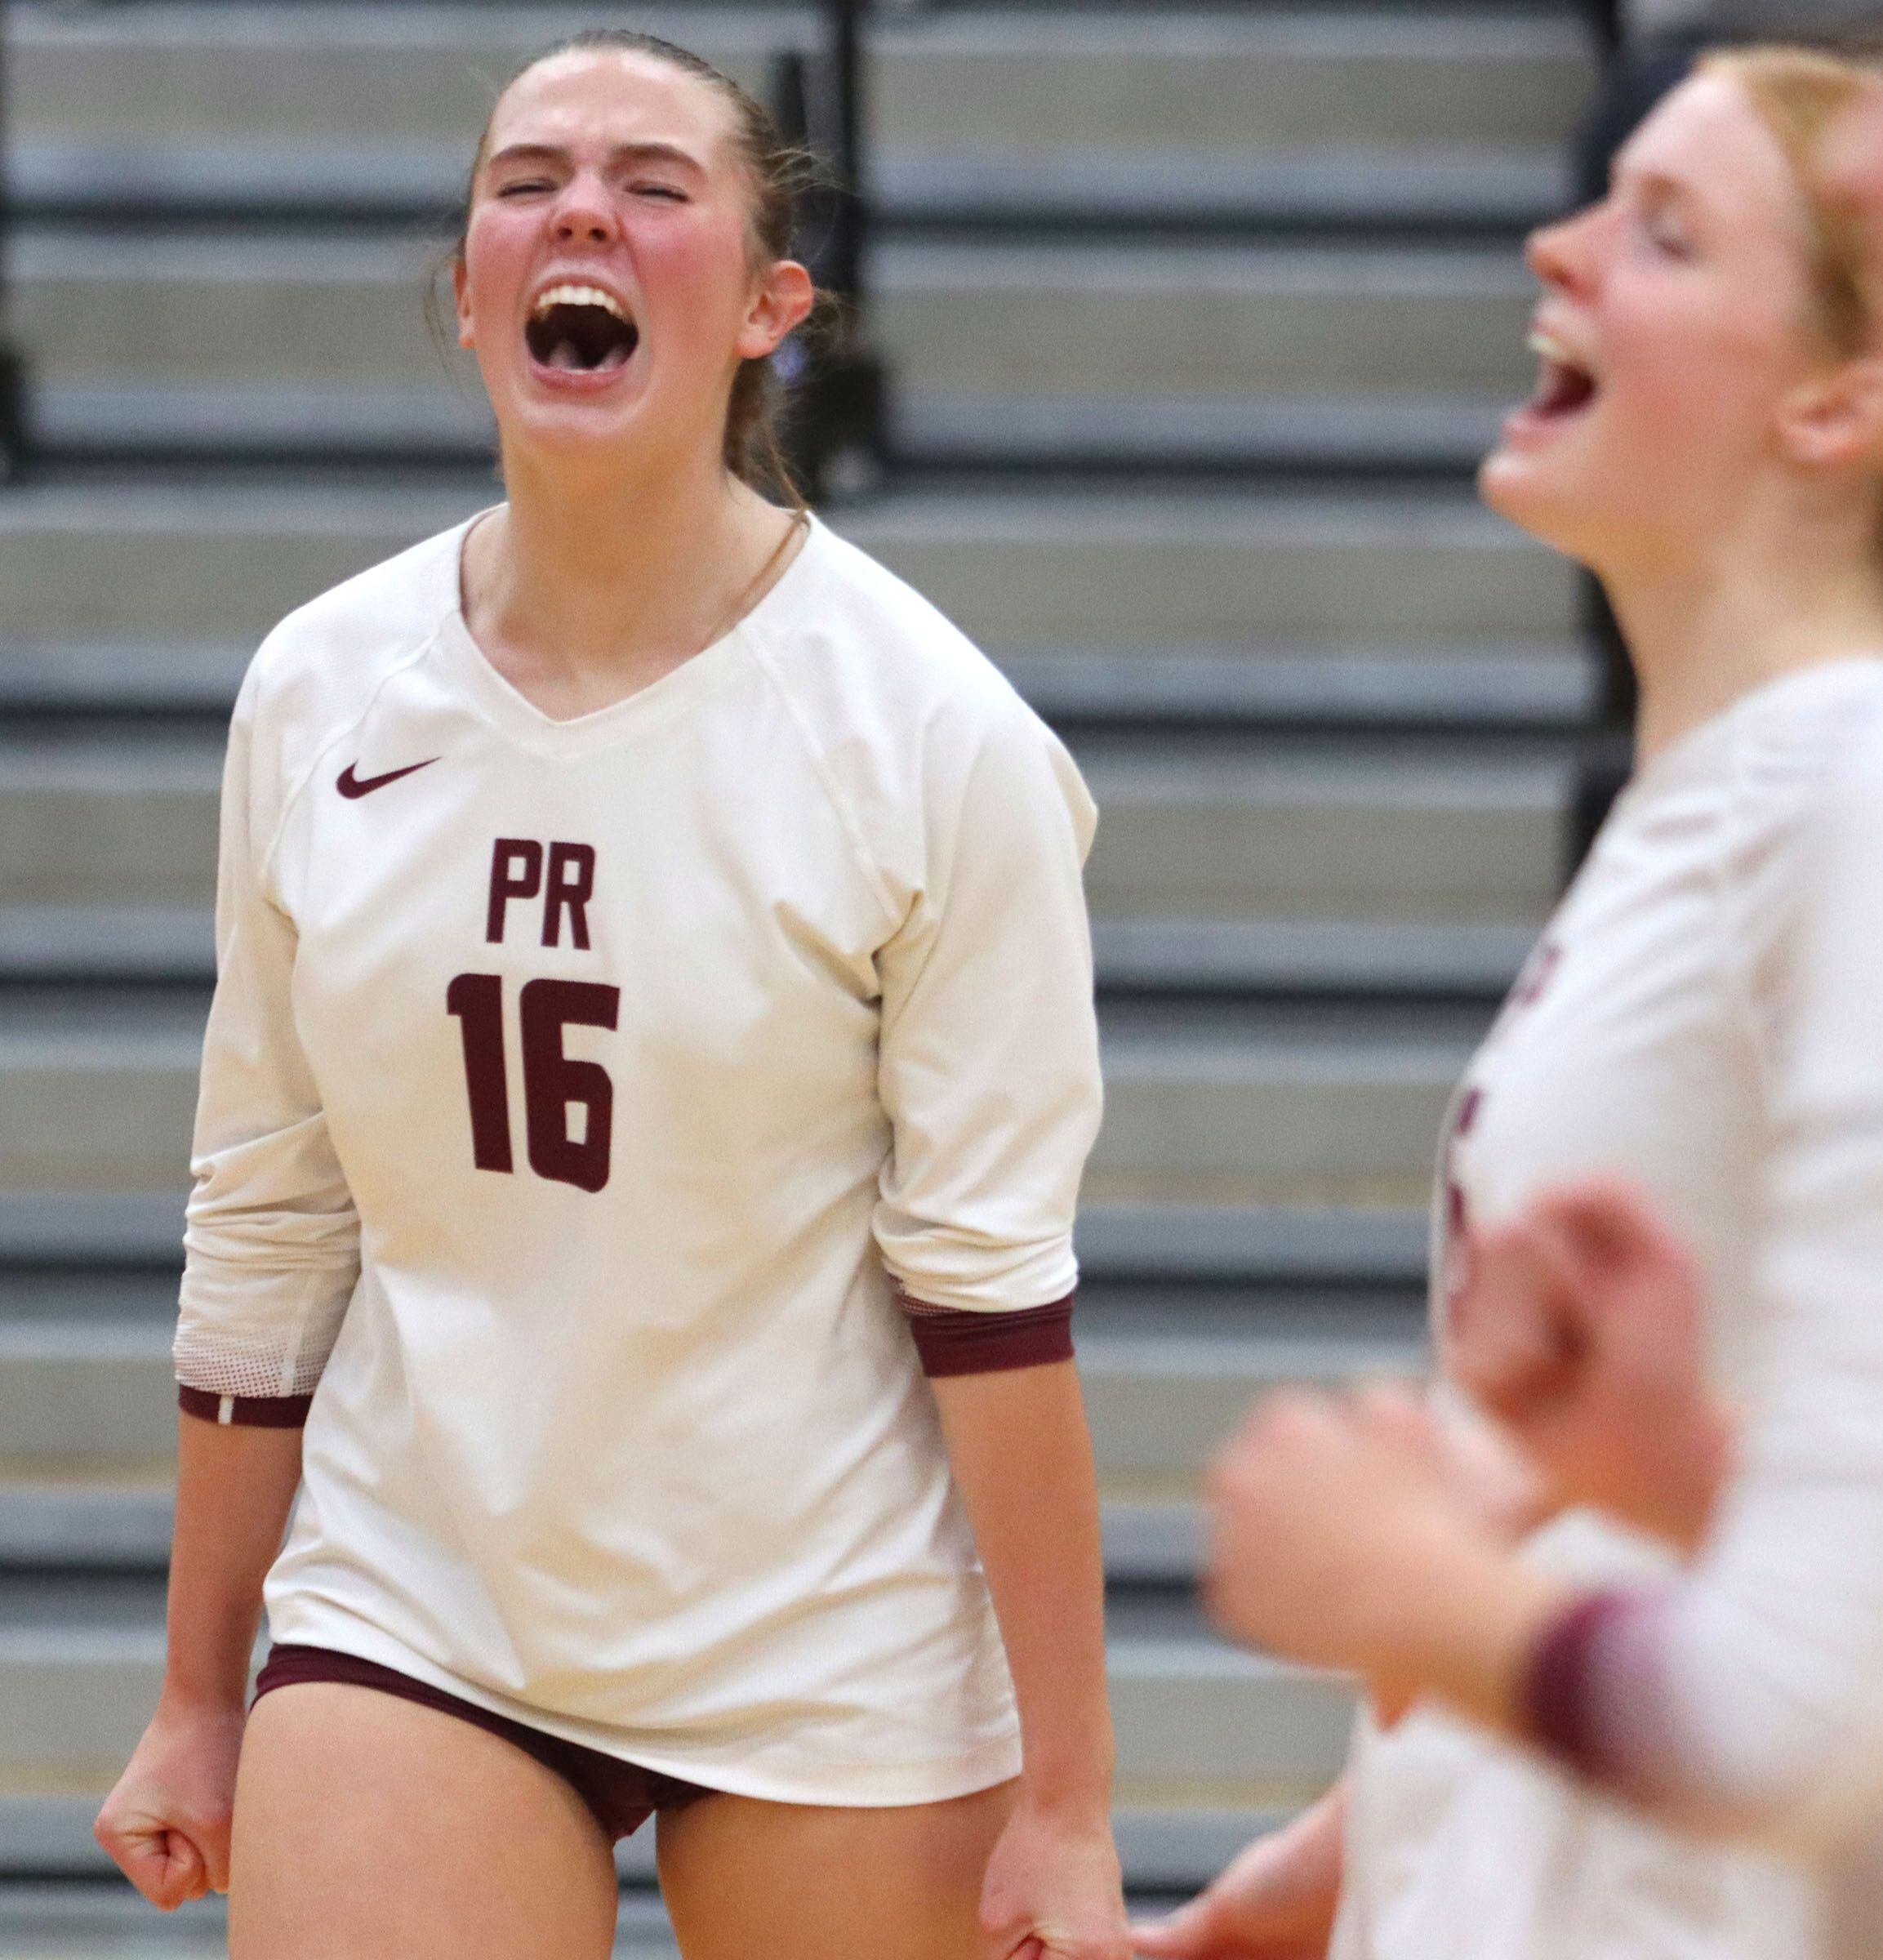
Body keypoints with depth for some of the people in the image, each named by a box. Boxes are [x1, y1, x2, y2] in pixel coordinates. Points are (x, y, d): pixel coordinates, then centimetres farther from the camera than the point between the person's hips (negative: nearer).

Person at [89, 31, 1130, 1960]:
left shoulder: (928, 734, -9)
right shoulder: (315, 694, 2)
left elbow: (991, 1283, -10)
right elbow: (261, 1229, 10)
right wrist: (196, 1705, 12)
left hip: (830, 1660, -2)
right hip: (411, 1630, 2)